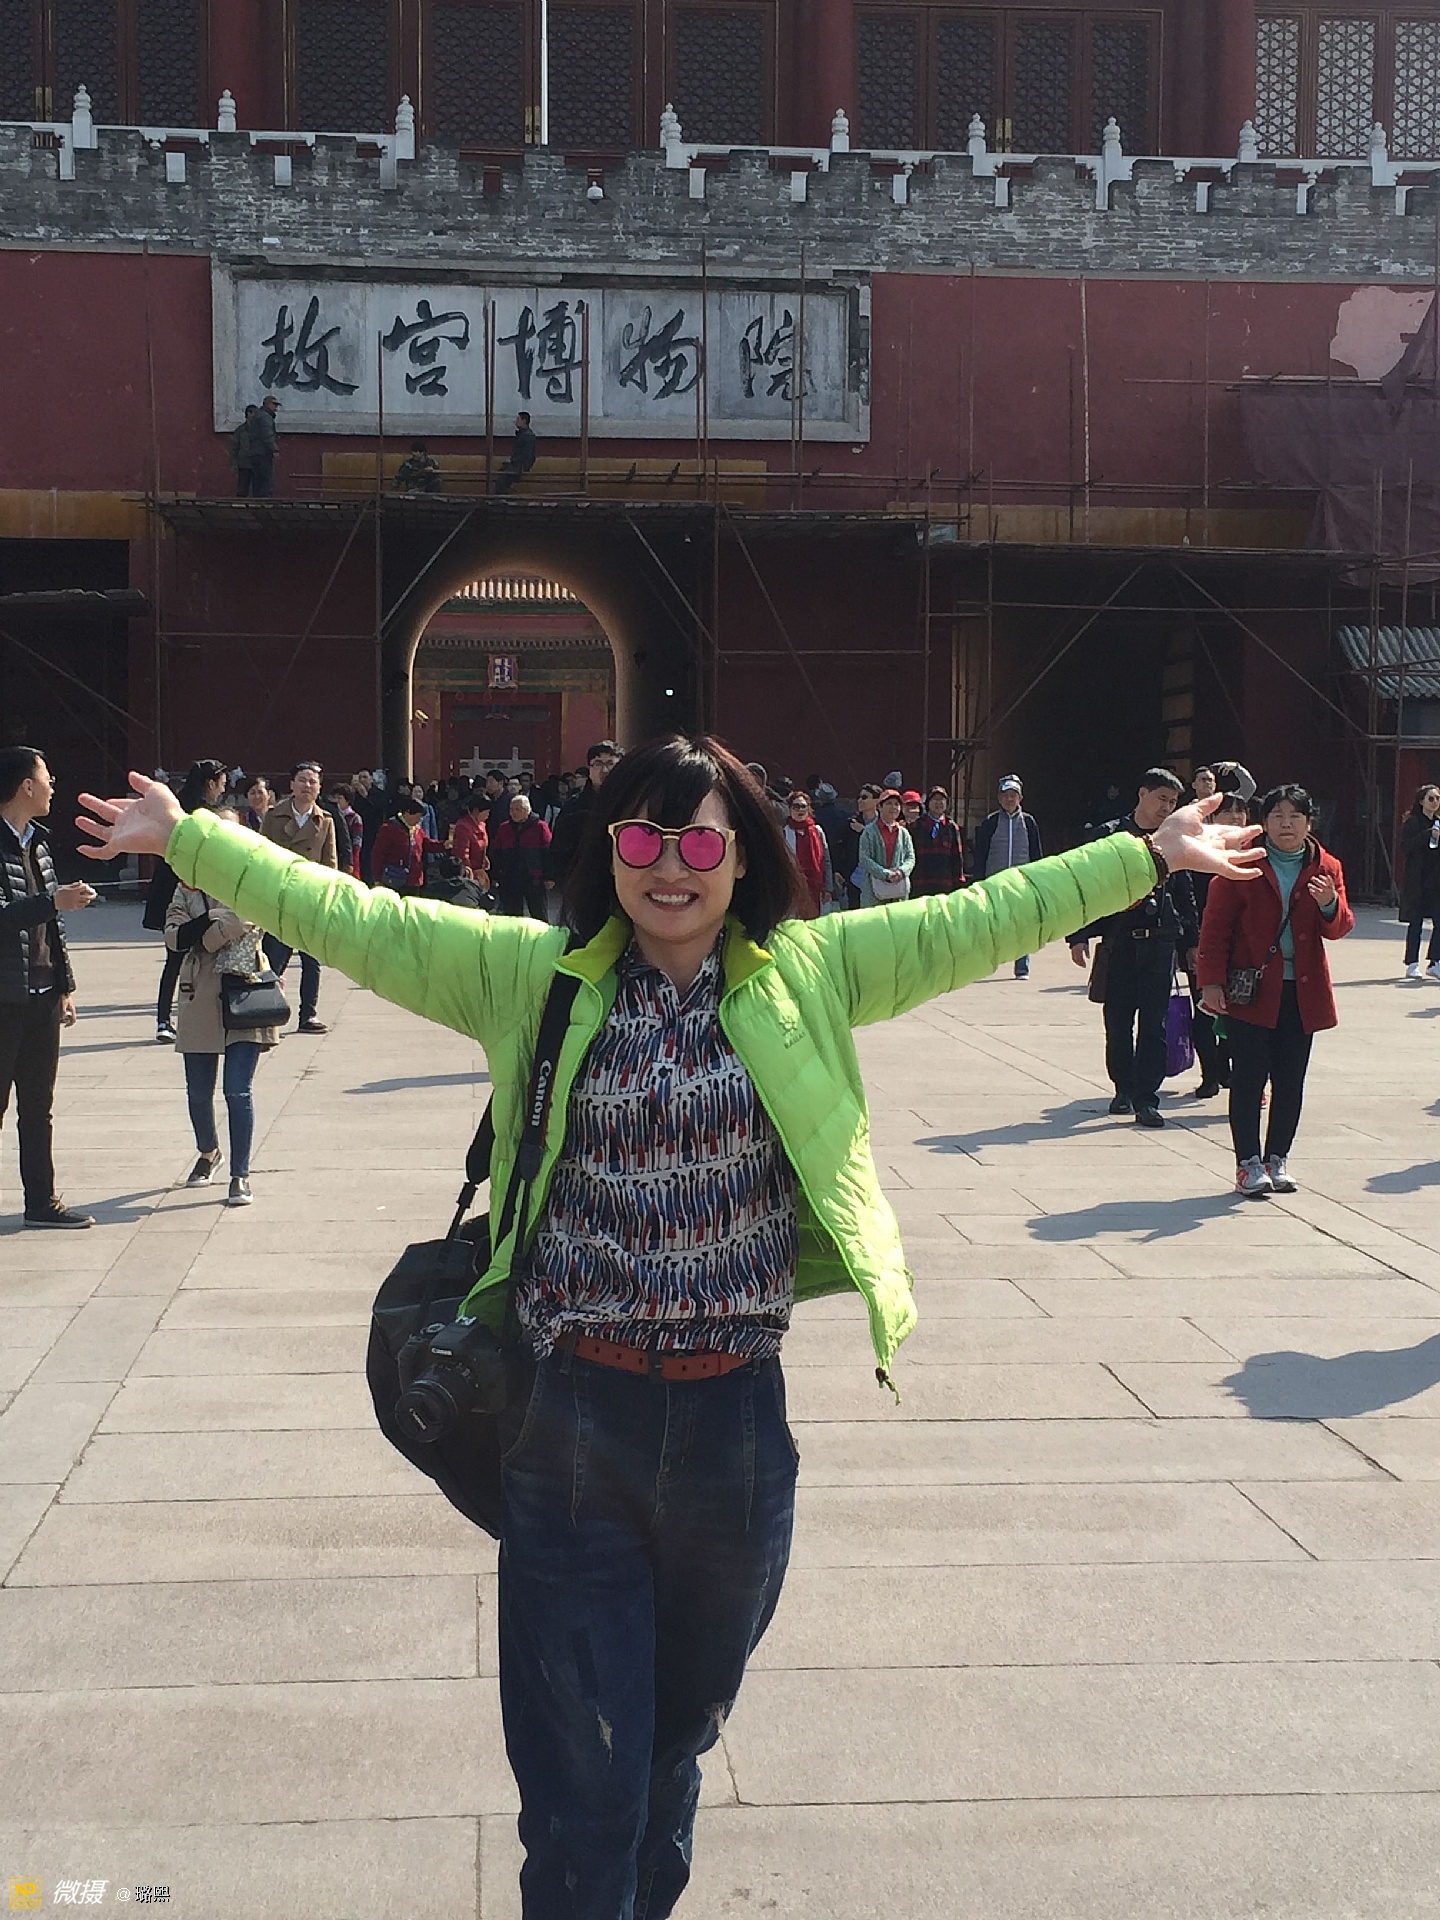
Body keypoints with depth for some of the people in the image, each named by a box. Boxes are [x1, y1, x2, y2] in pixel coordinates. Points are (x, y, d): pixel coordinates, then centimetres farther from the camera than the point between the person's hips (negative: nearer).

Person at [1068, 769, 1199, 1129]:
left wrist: (1191, 942, 18)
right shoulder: (1111, 835, 2)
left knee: (1154, 1022, -4)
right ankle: (1124, 1089, 22)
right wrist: (1079, 936, -5)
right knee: (1118, 1020, 6)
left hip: (1160, 941, 1)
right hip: (1118, 940, -1)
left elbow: (1186, 896, 17)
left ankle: (1145, 1098, -2)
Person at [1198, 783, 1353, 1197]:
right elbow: (1216, 925, -2)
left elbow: (1339, 929, 3)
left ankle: (1277, 1159, 18)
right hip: (1250, 989, -3)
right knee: (1249, 1076, -5)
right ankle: (1248, 1163, 1)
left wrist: (1330, 907, -19)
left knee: (1290, 1080, 6)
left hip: (1301, 991, 3)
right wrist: (1211, 980, -8)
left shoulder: (1327, 868, 8)